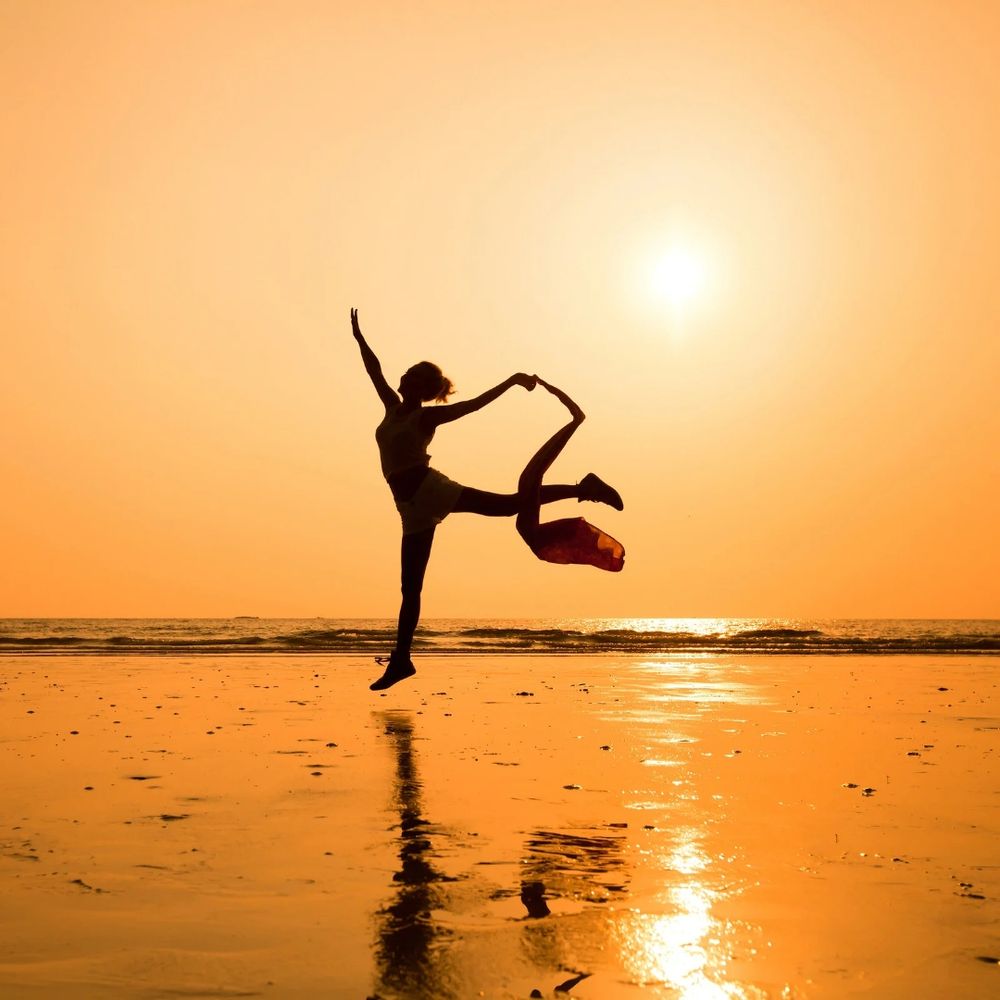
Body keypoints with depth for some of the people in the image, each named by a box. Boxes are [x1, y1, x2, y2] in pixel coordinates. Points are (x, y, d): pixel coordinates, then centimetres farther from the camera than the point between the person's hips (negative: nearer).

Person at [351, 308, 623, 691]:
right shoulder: (393, 407, 16)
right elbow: (374, 370, 23)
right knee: (410, 588, 7)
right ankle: (400, 659, 11)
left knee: (510, 503, -18)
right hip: (414, 508, 6)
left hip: (432, 491, -6)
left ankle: (584, 488, -9)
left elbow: (476, 402, -4)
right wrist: (359, 338, 23)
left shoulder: (426, 416, -1)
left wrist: (511, 381, -9)